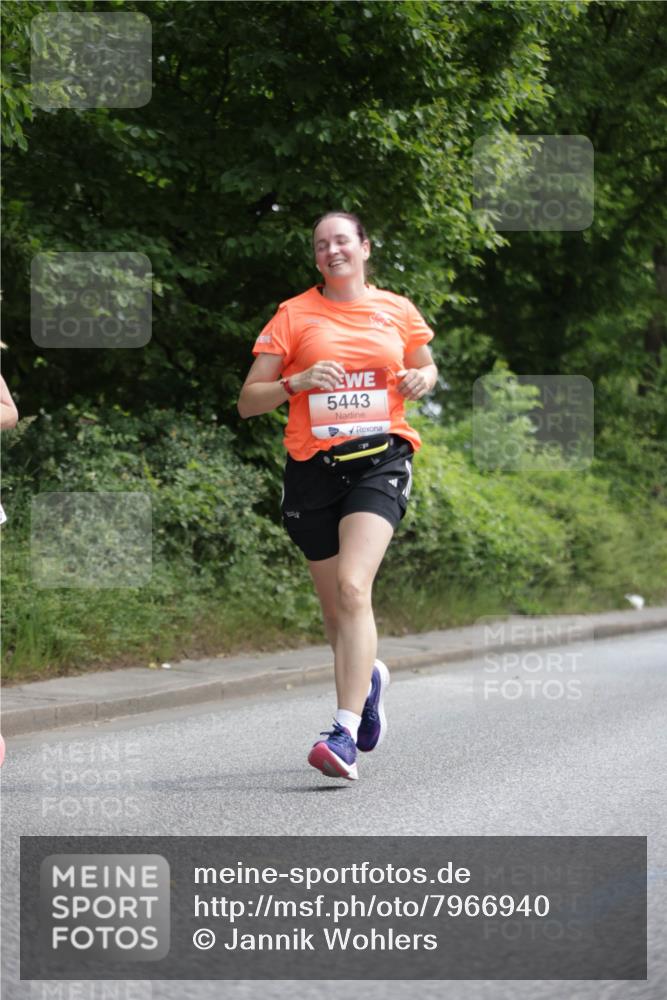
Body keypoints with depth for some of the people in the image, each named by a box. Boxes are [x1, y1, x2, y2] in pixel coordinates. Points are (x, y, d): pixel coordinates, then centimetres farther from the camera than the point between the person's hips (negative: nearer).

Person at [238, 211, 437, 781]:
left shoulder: (398, 311, 9)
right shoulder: (294, 315, 5)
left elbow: (426, 368, 27)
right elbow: (248, 402, 3)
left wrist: (420, 379, 3)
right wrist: (298, 382, -16)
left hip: (380, 460, -2)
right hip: (313, 467, 2)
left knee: (353, 587, -22)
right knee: (336, 605, 10)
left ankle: (346, 736, -25)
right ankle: (370, 676, 45)